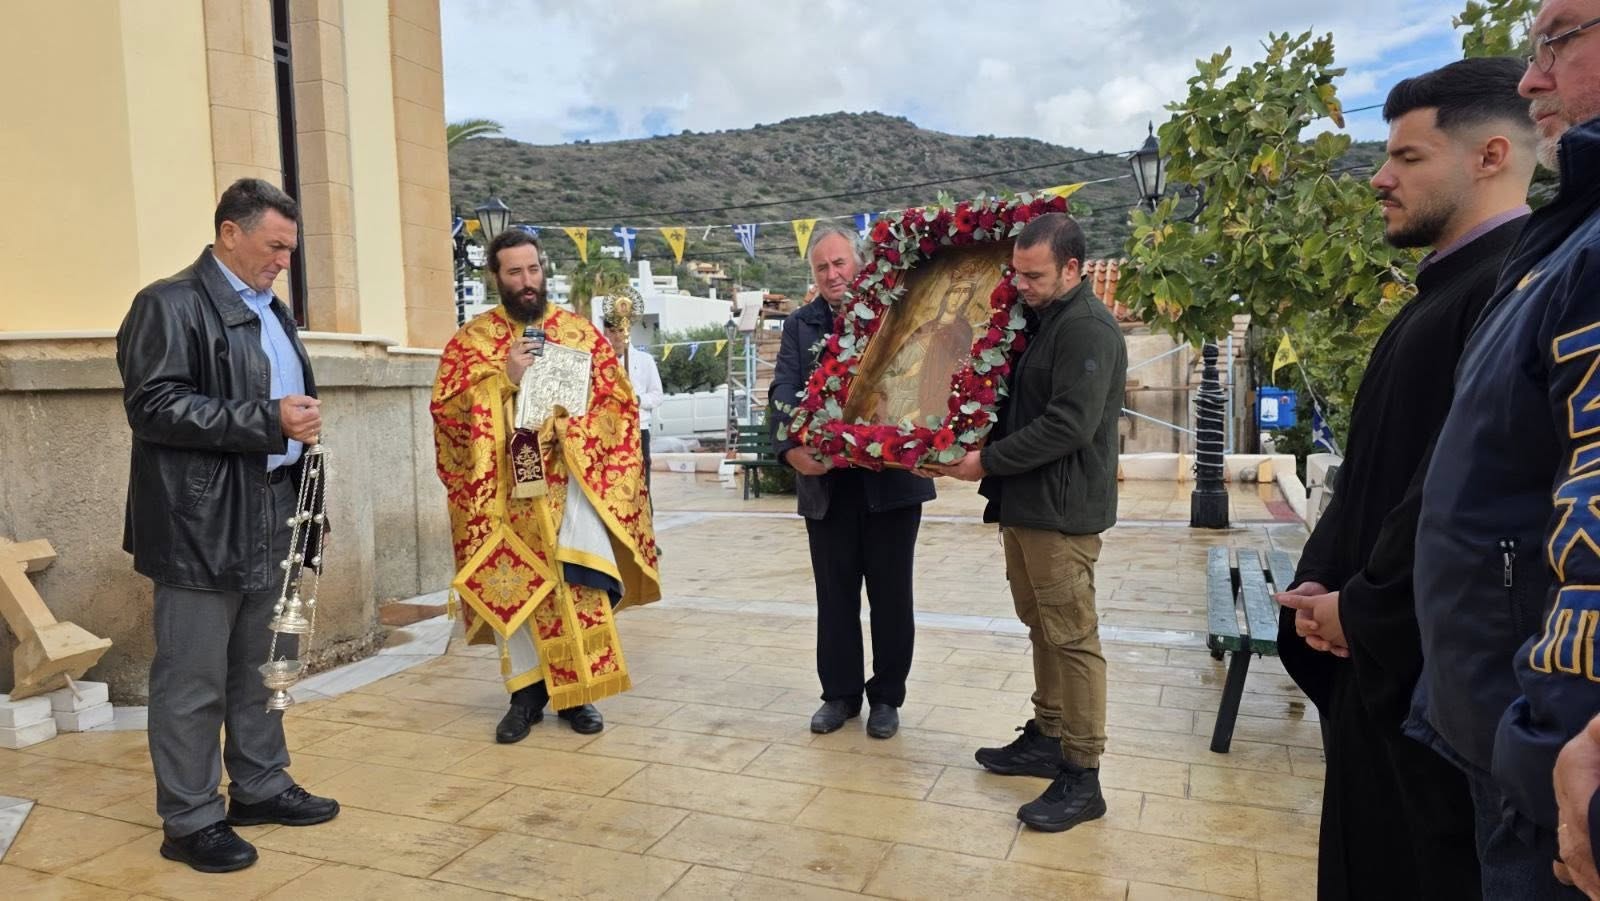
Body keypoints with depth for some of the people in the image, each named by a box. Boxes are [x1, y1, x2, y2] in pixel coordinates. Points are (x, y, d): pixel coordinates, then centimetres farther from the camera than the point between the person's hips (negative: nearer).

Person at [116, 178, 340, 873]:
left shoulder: (273, 311, 18)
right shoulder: (169, 305, -9)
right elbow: (153, 406, -18)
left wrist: (303, 418, 9)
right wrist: (269, 422, -21)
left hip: (269, 515, 8)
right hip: (201, 523, -8)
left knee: (262, 665, 17)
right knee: (193, 680, 1)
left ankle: (260, 786, 30)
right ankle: (190, 821, 14)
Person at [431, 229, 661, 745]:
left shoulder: (581, 331, 8)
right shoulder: (471, 339, 6)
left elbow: (620, 402, 5)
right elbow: (445, 408, -4)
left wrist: (576, 391, -14)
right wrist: (505, 378, -15)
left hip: (572, 480, 0)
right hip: (505, 485, 1)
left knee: (580, 583, -7)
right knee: (510, 586, 4)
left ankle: (577, 690, 9)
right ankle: (527, 692, 17)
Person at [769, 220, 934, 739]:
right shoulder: (800, 325, 8)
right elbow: (784, 391, -4)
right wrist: (790, 448, -21)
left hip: (890, 478, -2)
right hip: (825, 481, 2)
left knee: (891, 594, 9)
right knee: (834, 594, 12)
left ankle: (886, 696, 24)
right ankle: (840, 693, 27)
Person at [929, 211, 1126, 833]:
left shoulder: (1088, 329, -14)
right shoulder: (1040, 320, 16)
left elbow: (1069, 425, -22)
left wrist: (987, 462, -18)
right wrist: (986, 458, 9)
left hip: (1062, 510, -9)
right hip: (1025, 504, 10)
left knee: (1071, 638, -4)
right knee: (1041, 627, 16)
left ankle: (1081, 778, 5)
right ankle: (1047, 739, 29)